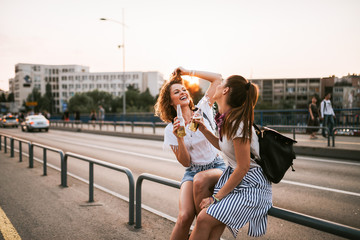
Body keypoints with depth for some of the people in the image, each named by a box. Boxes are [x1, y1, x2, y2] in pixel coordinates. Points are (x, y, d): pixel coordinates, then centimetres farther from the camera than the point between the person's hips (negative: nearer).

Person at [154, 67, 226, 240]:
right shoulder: (170, 130, 0)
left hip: (217, 167, 0)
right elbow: (185, 162, -4)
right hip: (192, 172, 0)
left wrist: (188, 72, 2)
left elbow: (217, 78, 0)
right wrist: (179, 138, -20)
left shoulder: (202, 109, 2)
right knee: (184, 216, -25)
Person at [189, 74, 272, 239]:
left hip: (251, 185, -8)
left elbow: (243, 167, -21)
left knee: (204, 219, -18)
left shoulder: (237, 123, -23)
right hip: (233, 175, 8)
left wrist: (216, 197, -14)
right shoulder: (226, 119, 4)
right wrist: (203, 129, 9)